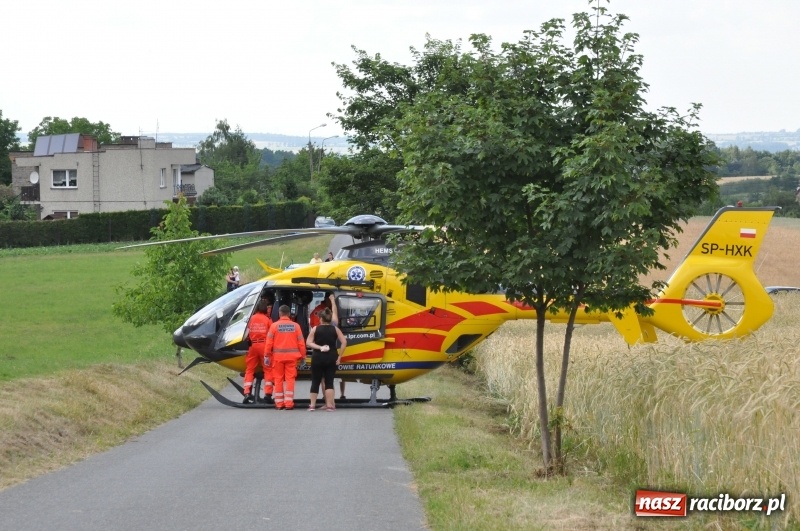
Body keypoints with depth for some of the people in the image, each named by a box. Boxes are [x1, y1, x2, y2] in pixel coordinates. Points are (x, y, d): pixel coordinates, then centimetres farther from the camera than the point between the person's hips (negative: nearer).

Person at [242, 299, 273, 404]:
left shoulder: (252, 318, 6)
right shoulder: (267, 319, -3)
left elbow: (249, 331, 5)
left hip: (253, 345, 3)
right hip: (264, 345, -3)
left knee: (249, 369, 8)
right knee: (268, 369, 5)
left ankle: (247, 393, -2)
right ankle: (268, 393, -2)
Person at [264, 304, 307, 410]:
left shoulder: (274, 325, -4)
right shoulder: (295, 326, 0)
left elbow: (269, 342, -5)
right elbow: (301, 343, 1)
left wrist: (267, 355, 3)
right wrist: (303, 356, 9)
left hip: (278, 356, 0)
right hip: (291, 356, 1)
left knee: (278, 379, 7)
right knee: (290, 379, 2)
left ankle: (279, 403, 9)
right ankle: (289, 403, -2)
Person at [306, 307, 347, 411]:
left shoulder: (315, 329, -2)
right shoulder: (335, 329, 2)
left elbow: (308, 343, -8)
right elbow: (344, 342, -4)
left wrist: (319, 347, -11)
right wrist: (339, 356, -1)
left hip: (318, 358, -1)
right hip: (331, 358, 1)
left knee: (315, 381, 8)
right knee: (329, 381, 4)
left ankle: (312, 405, 8)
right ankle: (329, 405, -2)